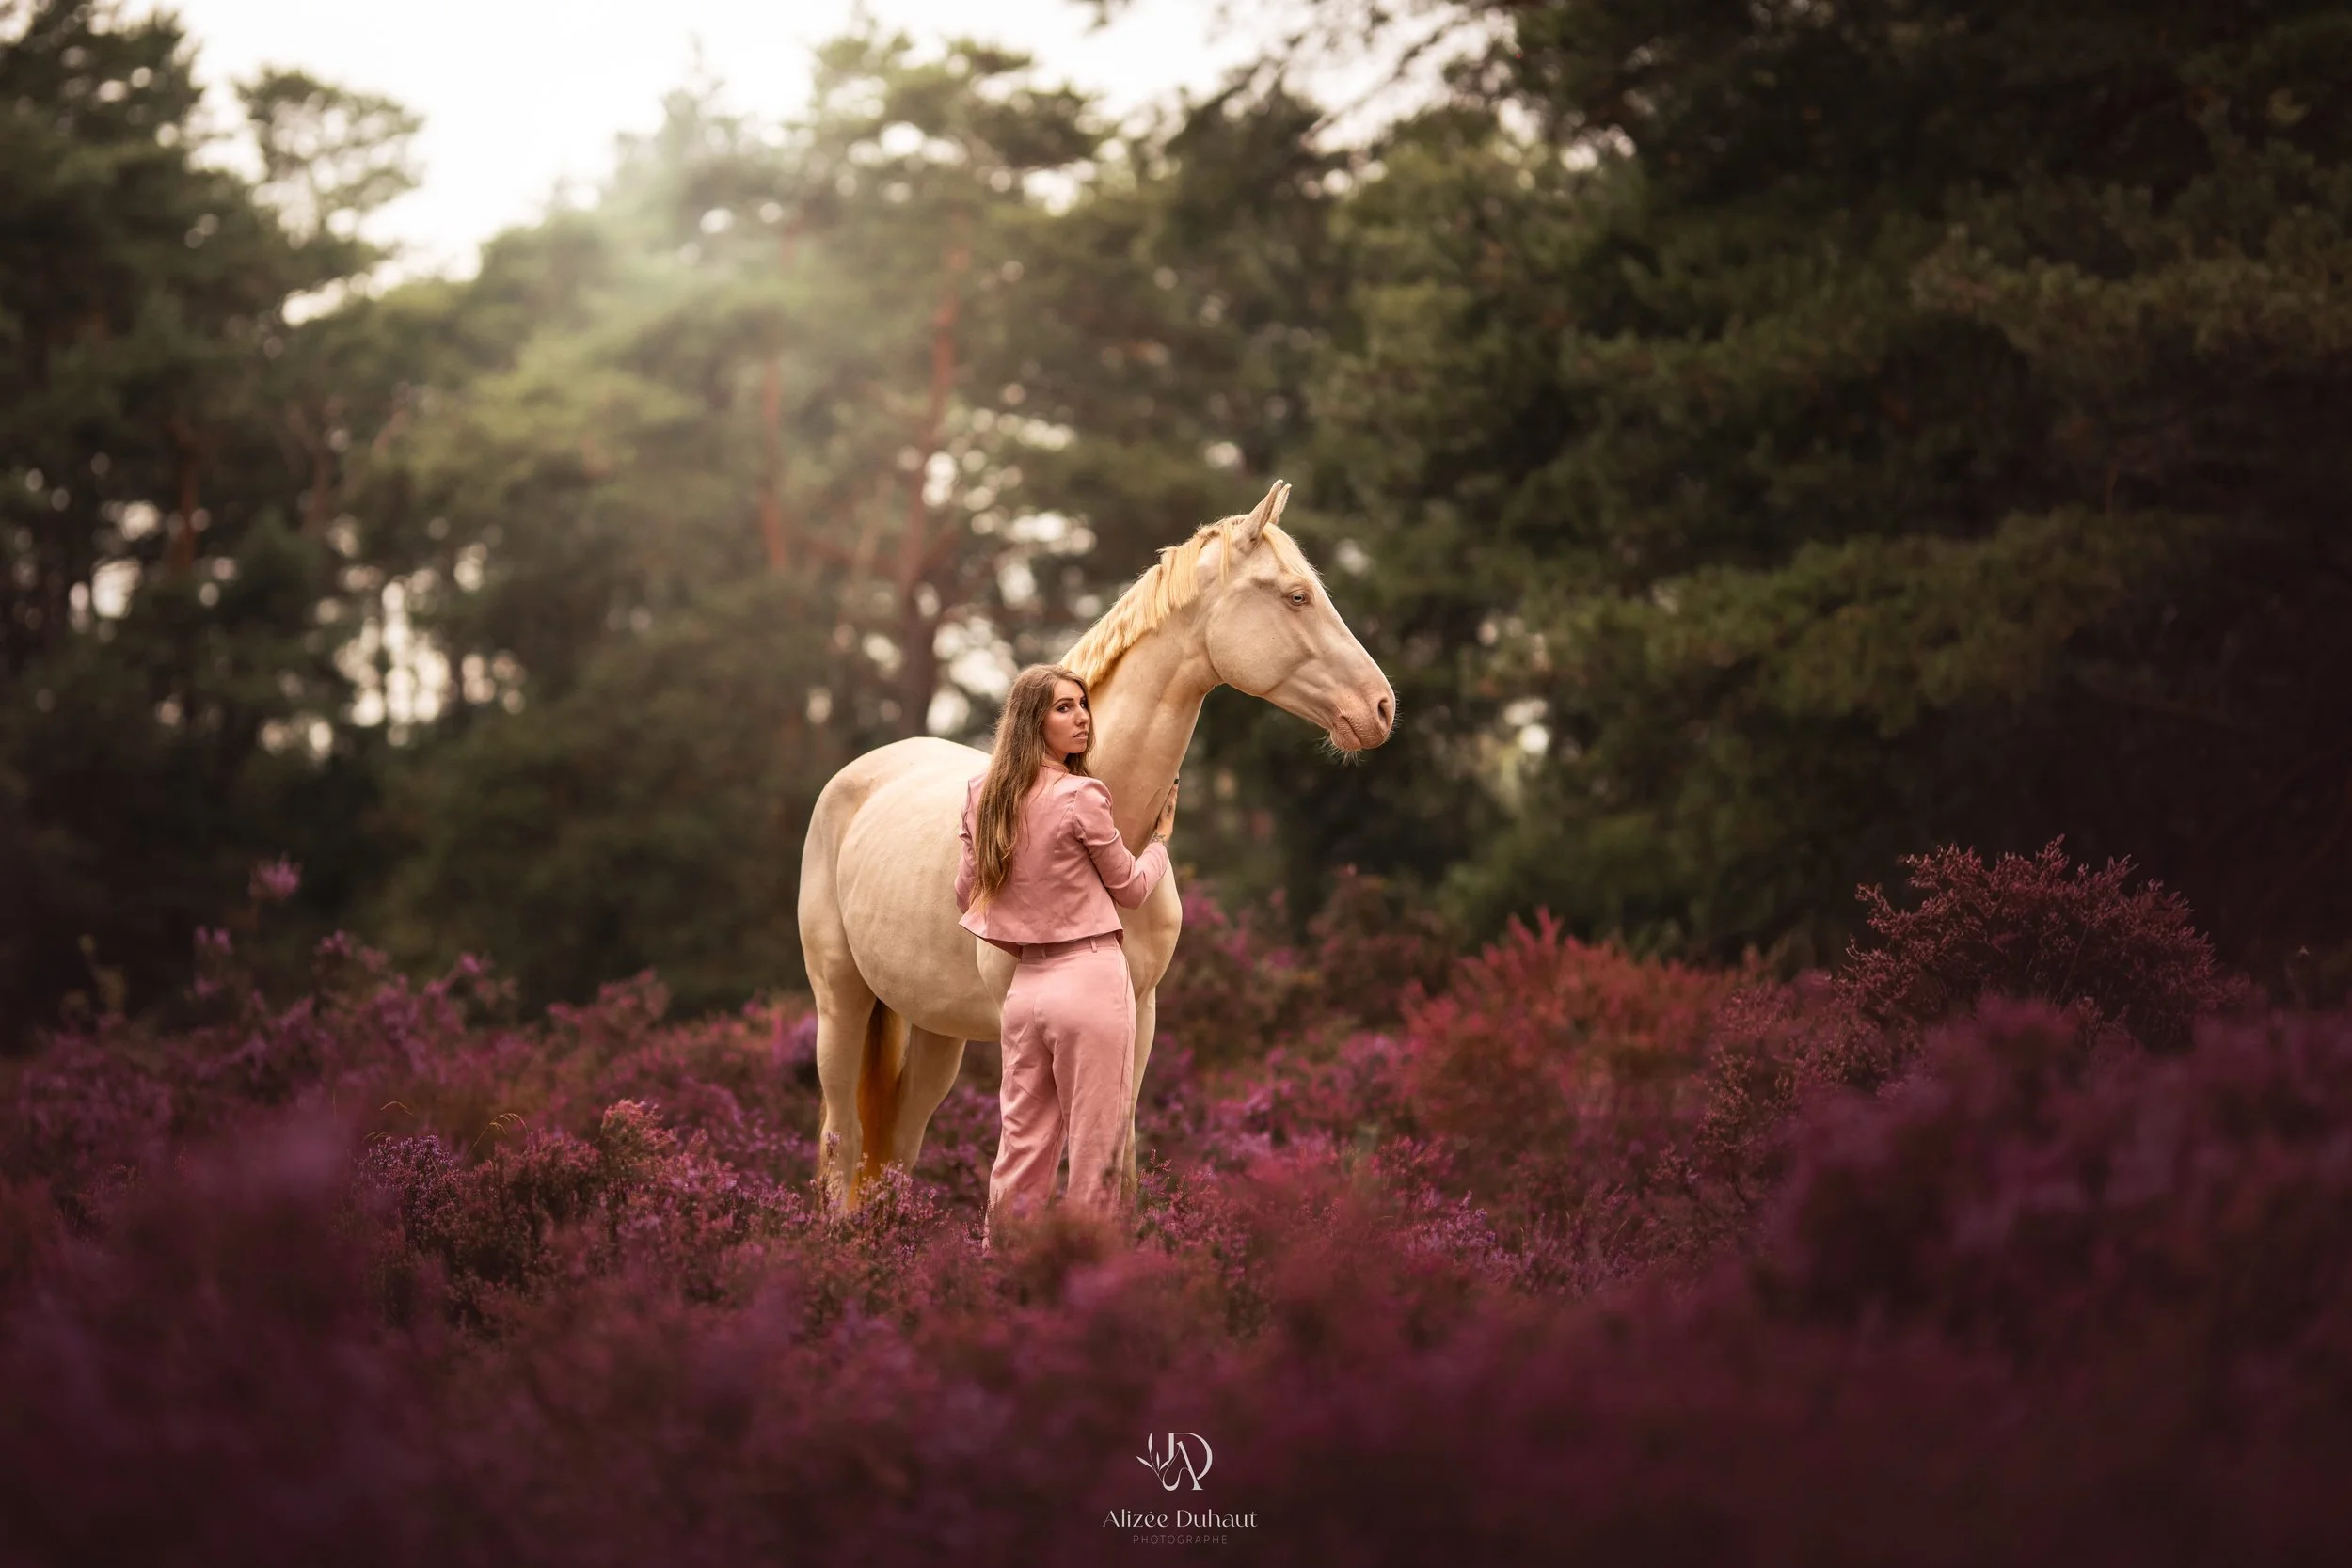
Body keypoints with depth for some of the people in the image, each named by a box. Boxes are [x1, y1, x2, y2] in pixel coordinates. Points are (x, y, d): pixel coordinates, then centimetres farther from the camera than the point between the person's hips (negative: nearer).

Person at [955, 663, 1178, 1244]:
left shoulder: (983, 798, 6)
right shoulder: (1081, 797, -13)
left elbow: (967, 895, 14)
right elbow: (1131, 887, 0)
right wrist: (1161, 838, 19)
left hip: (1025, 985, 7)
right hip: (1090, 979, -7)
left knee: (1023, 1145, 13)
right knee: (1096, 1150, 1)